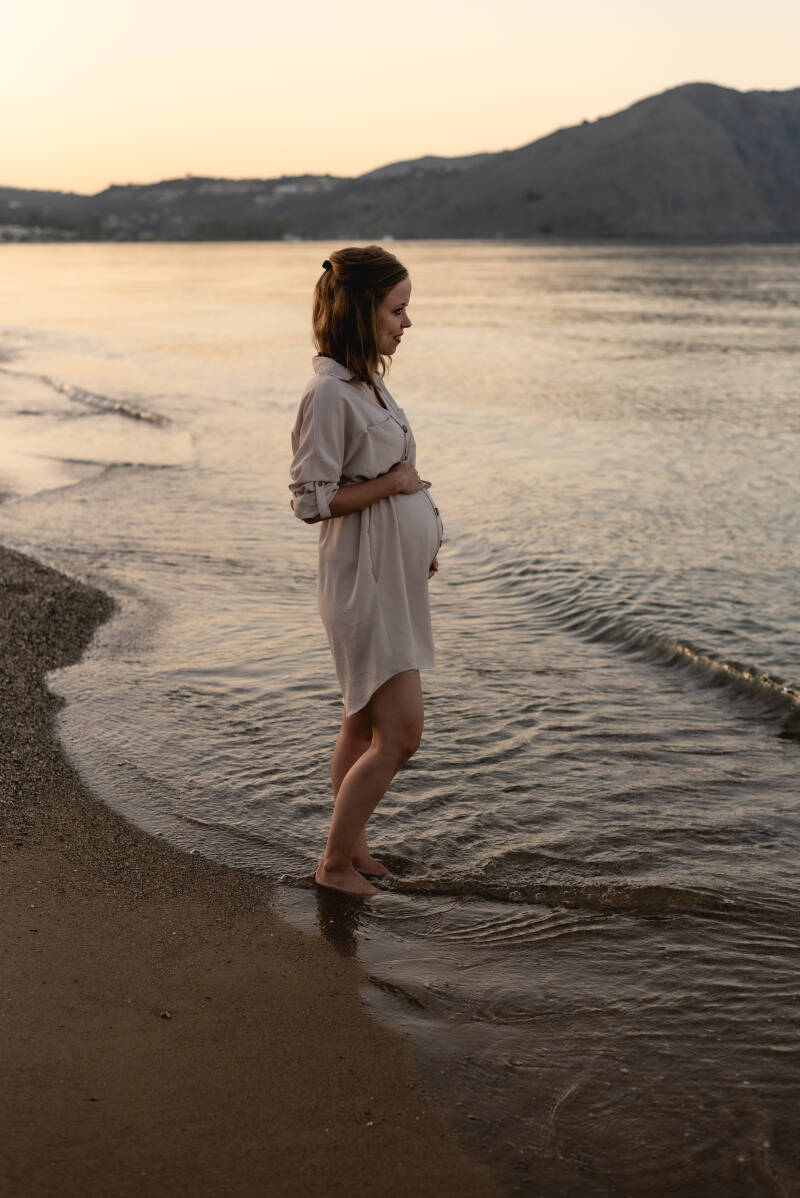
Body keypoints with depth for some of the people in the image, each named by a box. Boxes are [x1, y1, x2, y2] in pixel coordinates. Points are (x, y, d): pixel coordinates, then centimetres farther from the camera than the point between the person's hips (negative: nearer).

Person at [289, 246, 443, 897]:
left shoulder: (368, 381, 10)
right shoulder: (329, 392, -19)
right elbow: (311, 499, -20)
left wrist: (424, 537, 14)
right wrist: (394, 483, -14)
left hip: (395, 575, 9)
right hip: (363, 580, -9)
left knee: (365, 723, 16)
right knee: (400, 732, -6)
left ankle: (352, 844, 29)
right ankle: (335, 863, 8)